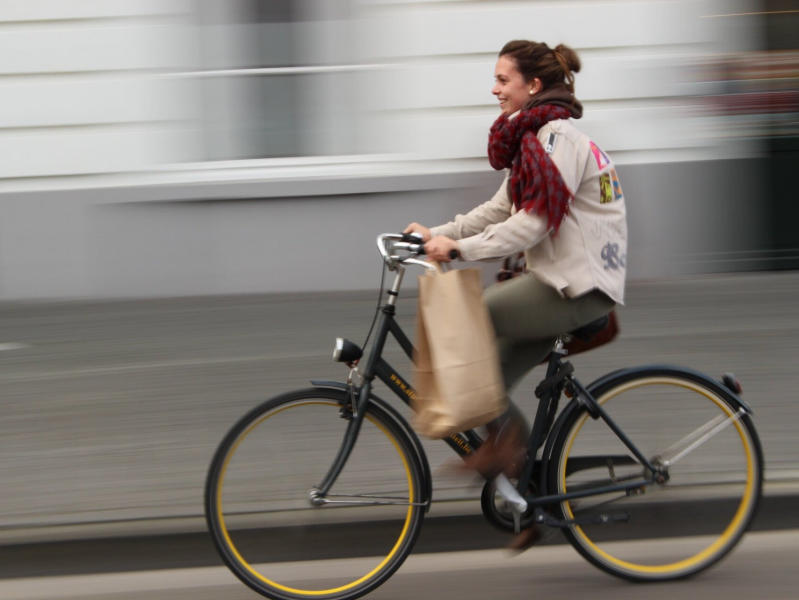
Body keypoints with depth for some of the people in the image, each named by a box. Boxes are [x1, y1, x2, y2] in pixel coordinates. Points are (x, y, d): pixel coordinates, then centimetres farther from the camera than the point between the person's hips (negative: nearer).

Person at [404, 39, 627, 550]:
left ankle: (506, 439, -7)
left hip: (577, 286, -10)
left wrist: (460, 248, -24)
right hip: (559, 279, 10)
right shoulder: (535, 137, 17)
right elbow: (500, 210, 17)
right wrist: (439, 234, 7)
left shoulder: (558, 138, -15)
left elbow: (532, 223, -22)